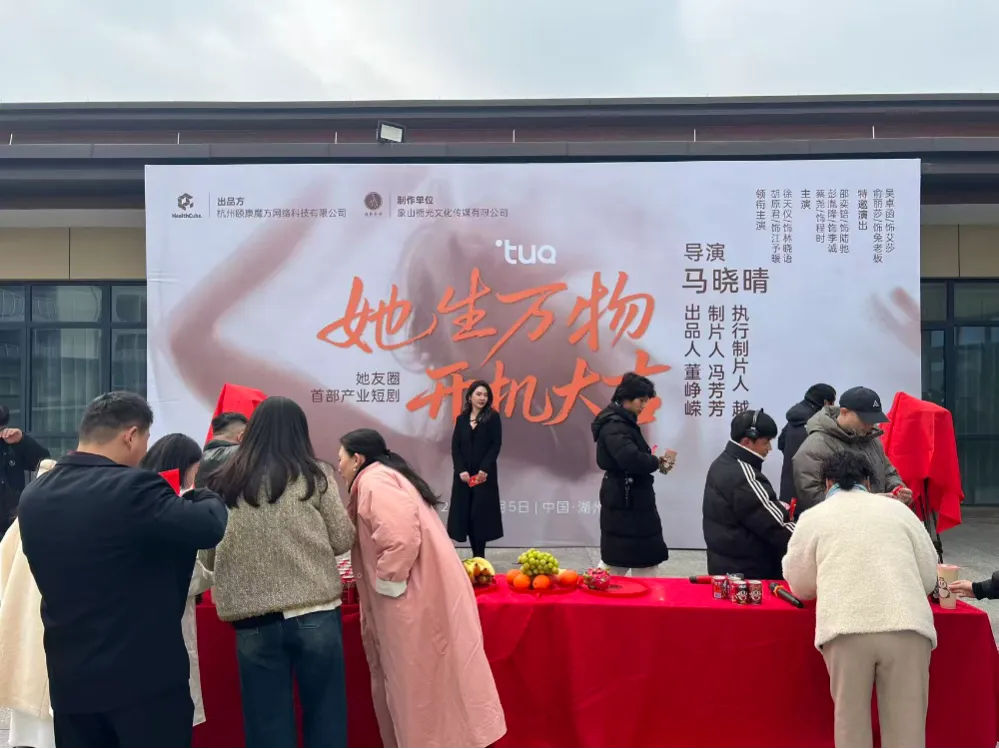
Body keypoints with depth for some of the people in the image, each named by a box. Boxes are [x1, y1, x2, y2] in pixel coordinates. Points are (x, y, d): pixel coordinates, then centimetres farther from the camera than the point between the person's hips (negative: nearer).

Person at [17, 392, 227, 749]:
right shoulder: (132, 487, -21)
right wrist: (205, 496, -2)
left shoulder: (34, 495, 2)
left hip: (70, 679, 7)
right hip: (146, 674, -6)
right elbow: (209, 527, -25)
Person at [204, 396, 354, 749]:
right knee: (326, 716, 12)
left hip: (252, 621, 2)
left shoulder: (222, 484, 3)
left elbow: (209, 559, 11)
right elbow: (343, 540, 3)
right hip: (315, 613, -1)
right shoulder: (314, 476, -2)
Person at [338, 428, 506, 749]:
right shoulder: (383, 478, 19)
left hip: (418, 601, -10)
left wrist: (385, 585, -15)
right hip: (423, 596, 10)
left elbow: (400, 539, -25)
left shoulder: (374, 481, -12)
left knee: (422, 682, -1)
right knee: (422, 681, 15)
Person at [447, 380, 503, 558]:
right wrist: (461, 470, -8)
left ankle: (479, 557, 0)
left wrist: (484, 469, -15)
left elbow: (496, 445, -5)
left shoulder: (493, 417, 2)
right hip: (464, 474, 3)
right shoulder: (461, 419, 10)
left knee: (481, 514, -6)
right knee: (465, 514, 2)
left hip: (484, 474, -3)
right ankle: (475, 556, 10)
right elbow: (455, 447, 5)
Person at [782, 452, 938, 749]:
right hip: (908, 626, 1)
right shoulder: (898, 509, 19)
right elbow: (930, 576, 21)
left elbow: (800, 585, 21)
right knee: (906, 724, 8)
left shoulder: (813, 516, 15)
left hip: (846, 628, -1)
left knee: (851, 721, 10)